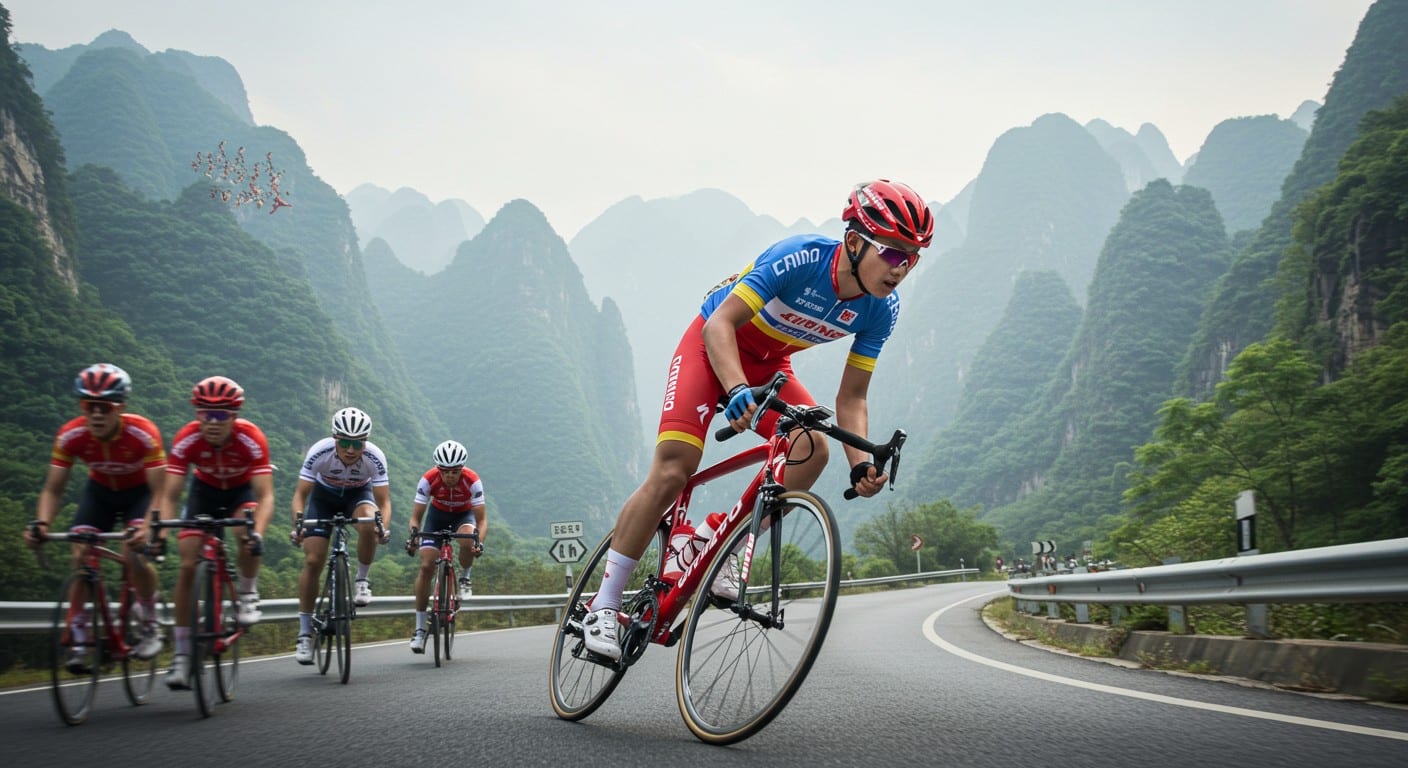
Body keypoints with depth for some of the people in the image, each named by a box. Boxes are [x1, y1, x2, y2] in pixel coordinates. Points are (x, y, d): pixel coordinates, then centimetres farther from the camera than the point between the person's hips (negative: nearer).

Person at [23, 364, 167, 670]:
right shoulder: (70, 435, -26)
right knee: (80, 557, -14)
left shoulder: (143, 433, -34)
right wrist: (41, 523, -37)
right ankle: (79, 640, -3)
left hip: (139, 492, -3)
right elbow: (53, 489, -19)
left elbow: (159, 491, -33)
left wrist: (149, 527, -51)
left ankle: (150, 625, -1)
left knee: (136, 554, -24)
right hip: (100, 491, 3)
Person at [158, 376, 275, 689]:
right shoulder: (186, 440, -29)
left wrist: (258, 533, -53)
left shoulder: (251, 439, -33)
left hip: (241, 490, -1)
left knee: (247, 535, -34)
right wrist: (161, 531, -44)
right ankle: (182, 654, -2)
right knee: (188, 566, -10)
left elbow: (265, 495, -36)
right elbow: (170, 496, -27)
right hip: (204, 490, 2)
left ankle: (247, 594, -4)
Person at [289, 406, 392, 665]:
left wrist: (384, 527, -46)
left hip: (358, 494, 0)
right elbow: (301, 494, -27)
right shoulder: (319, 452, -32)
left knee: (369, 524, -36)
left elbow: (383, 501, -27)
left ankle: (362, 580, -10)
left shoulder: (375, 457, -31)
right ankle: (305, 633, -1)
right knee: (312, 561, -11)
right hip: (324, 495, 0)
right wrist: (298, 524, -44)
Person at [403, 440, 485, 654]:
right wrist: (414, 535, -46)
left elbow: (481, 520, -29)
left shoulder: (473, 481, -31)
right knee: (426, 566, -14)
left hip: (463, 515, -1)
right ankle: (419, 628, -5)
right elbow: (415, 517, -26)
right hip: (437, 514, 1)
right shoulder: (428, 480, -29)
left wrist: (479, 540, -48)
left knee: (467, 540, -37)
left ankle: (465, 578, -4)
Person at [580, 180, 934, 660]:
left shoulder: (881, 310, -15)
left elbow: (850, 397, -10)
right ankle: (604, 606, -9)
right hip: (713, 344, -5)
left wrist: (861, 463, -26)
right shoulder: (800, 257, -32)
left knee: (813, 448, -22)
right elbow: (722, 323, -35)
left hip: (769, 363, 5)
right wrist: (738, 390, -52)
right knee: (672, 472, -18)